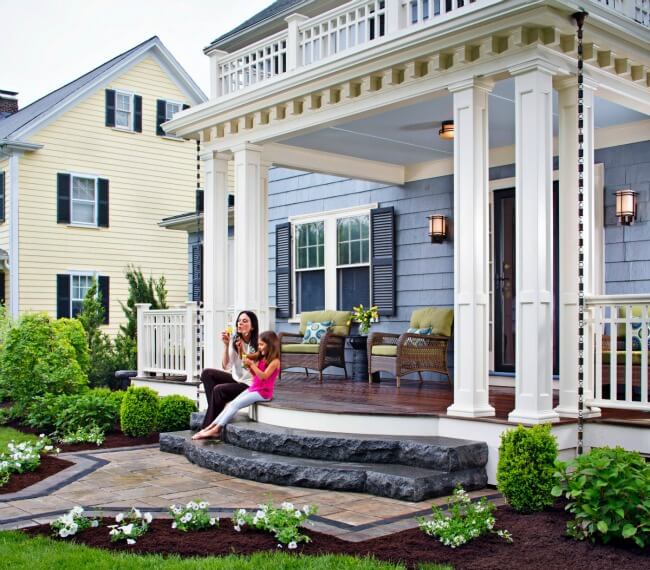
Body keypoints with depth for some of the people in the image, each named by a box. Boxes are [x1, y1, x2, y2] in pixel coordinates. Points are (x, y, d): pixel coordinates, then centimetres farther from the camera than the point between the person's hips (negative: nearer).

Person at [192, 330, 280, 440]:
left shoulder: (275, 361, -12)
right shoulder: (261, 357, 13)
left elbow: (263, 376, -22)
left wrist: (251, 364, -22)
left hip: (263, 392, -8)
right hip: (253, 389, 8)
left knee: (235, 405, -18)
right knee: (230, 405, -7)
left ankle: (216, 430, -17)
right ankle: (209, 427, -13)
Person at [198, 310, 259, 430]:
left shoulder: (257, 344, -16)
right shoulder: (234, 339, -1)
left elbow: (253, 369, -20)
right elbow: (225, 366, -6)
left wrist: (242, 349, -26)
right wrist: (226, 345, -17)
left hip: (250, 384, -7)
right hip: (236, 378, 7)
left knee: (219, 390, -25)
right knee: (207, 373, -10)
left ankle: (209, 427, -11)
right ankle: (216, 410, -10)